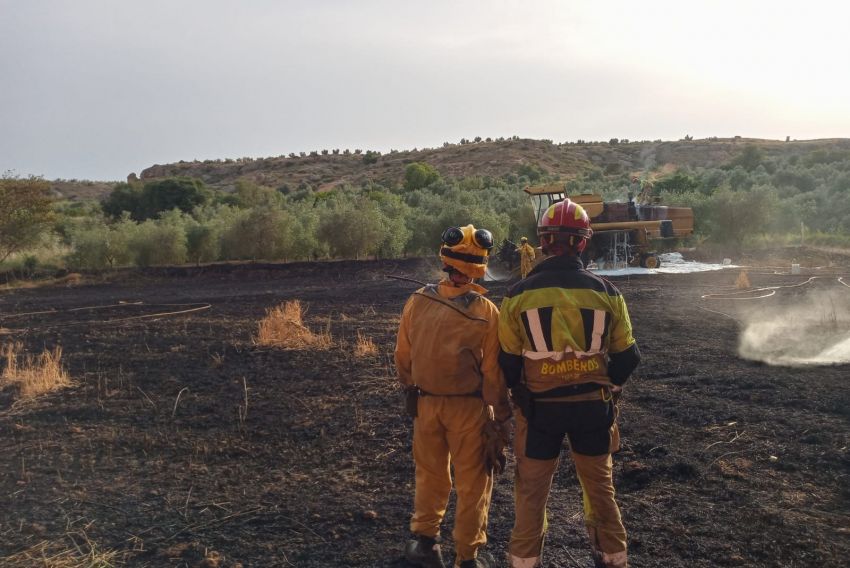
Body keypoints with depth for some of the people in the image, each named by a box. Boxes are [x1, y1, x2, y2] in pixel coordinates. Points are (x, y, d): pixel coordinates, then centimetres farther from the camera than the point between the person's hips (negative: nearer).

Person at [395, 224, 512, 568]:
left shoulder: (417, 302, -9)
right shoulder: (486, 312, -17)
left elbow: (403, 355, 2)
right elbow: (493, 372, -12)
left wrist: (411, 388, 20)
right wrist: (499, 419, -1)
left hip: (426, 402, 3)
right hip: (469, 406, -3)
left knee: (430, 474, 21)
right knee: (472, 482, 12)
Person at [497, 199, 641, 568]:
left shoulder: (519, 295, -10)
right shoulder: (606, 292, -6)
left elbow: (508, 360, -2)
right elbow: (627, 356, 2)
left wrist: (519, 393, 17)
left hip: (539, 406, -1)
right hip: (593, 405, 2)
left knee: (532, 489, 14)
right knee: (600, 485, 21)